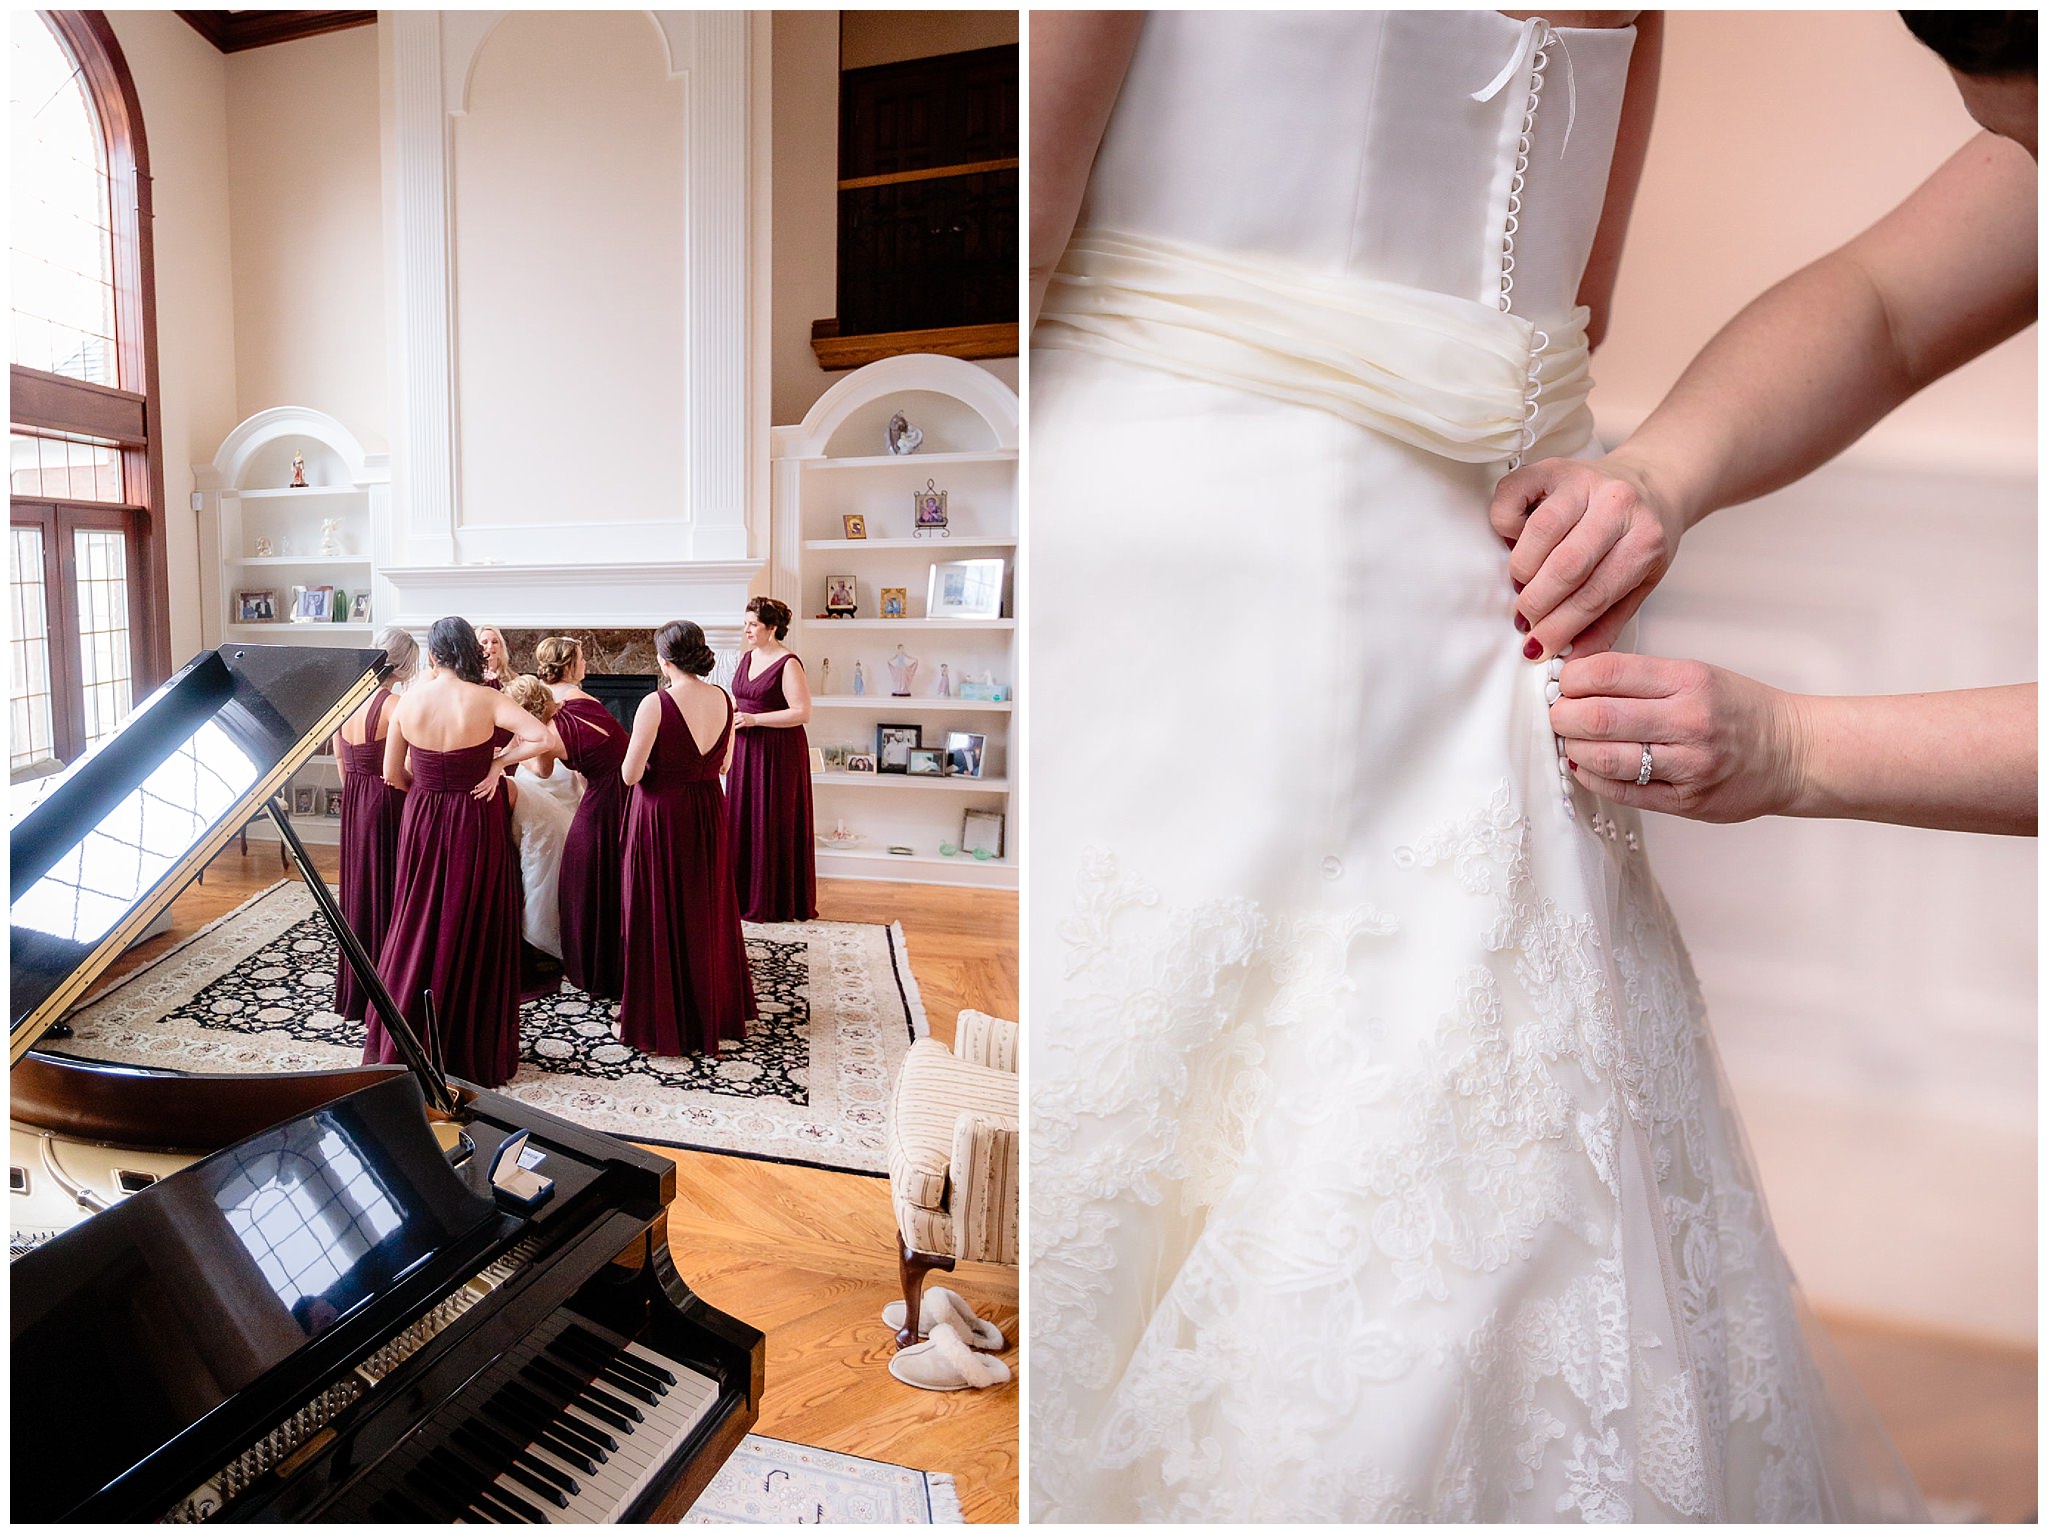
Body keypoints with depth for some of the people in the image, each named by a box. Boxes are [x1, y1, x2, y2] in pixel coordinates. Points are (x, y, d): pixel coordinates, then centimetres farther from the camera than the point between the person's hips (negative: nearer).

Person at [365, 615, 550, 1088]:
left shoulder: (409, 700, -3)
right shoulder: (486, 699, -13)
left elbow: (393, 774, 3)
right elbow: (541, 737, -25)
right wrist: (499, 762, -11)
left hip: (423, 820, 3)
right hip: (476, 824, -3)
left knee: (418, 926, 16)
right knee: (473, 930, 8)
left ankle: (399, 1043, 27)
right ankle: (473, 1048, 18)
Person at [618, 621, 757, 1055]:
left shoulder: (655, 704, -19)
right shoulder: (724, 699, -1)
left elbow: (630, 775, -16)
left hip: (661, 815, -5)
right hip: (708, 812, 6)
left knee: (658, 918, 7)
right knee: (707, 912, 19)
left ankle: (657, 1022, 18)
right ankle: (714, 1012, 33)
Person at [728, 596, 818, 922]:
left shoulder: (788, 664, -13)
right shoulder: (747, 658, 12)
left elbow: (802, 713, -19)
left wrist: (754, 719, -20)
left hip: (778, 754, -8)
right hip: (746, 752, 8)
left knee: (775, 827, -1)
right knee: (742, 822, 11)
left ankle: (778, 901, 10)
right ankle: (746, 895, 23)